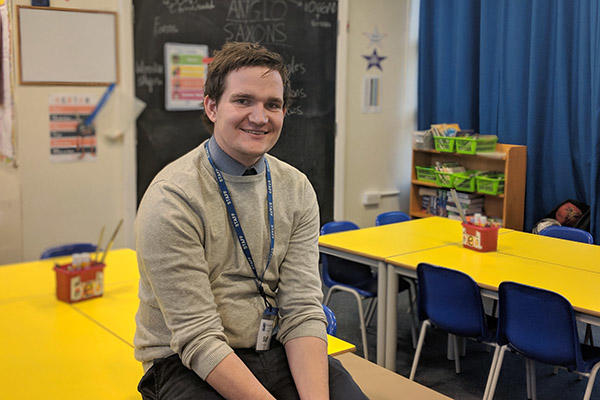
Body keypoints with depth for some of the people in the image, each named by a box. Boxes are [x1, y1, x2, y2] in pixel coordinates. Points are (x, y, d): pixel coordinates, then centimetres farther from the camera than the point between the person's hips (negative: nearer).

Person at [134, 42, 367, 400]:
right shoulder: (171, 199, -15)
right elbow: (198, 338, -18)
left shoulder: (297, 190, 1)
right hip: (188, 366, -3)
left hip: (277, 352, 4)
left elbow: (303, 312, -4)